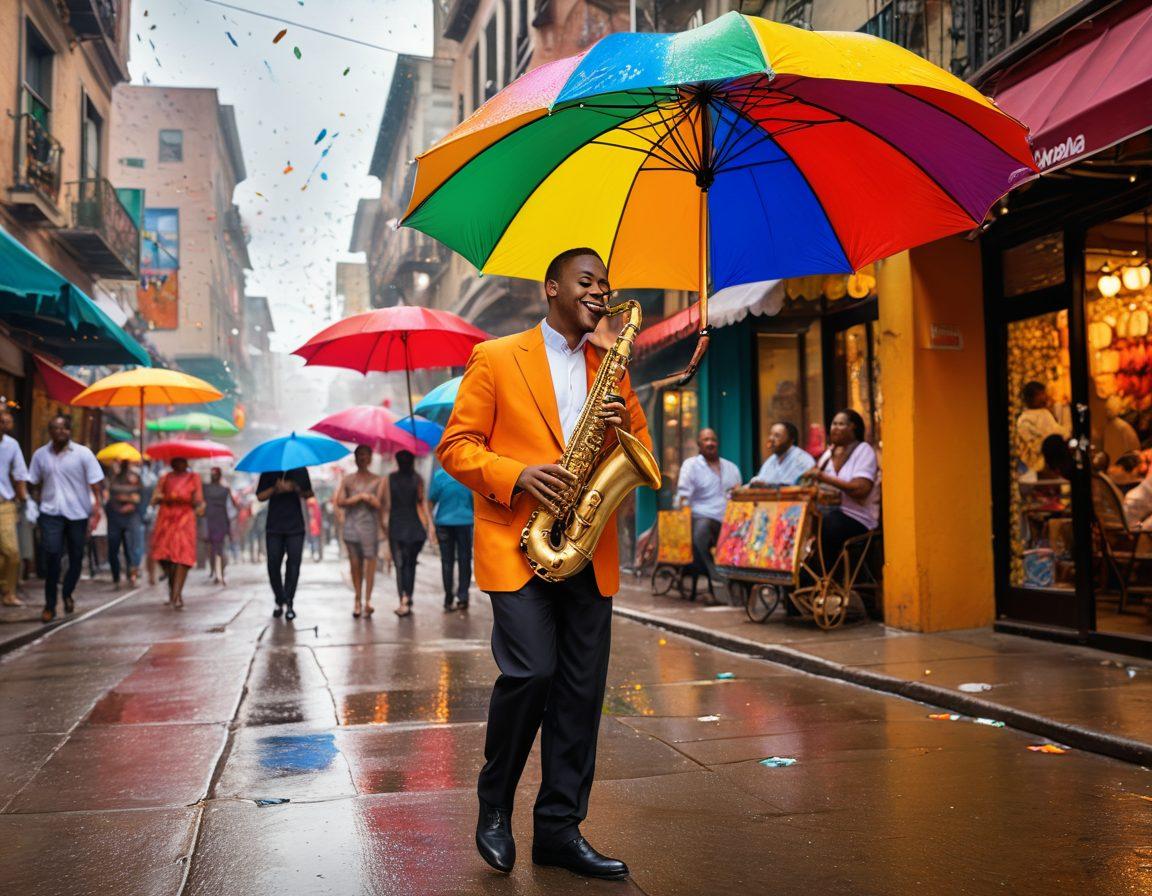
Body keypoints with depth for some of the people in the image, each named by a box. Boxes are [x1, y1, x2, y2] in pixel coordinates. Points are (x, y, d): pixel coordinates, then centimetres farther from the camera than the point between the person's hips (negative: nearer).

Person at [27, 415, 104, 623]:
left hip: (78, 513, 0)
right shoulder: (40, 455, 3)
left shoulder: (83, 453, -4)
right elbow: (35, 485, 11)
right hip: (51, 513, 0)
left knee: (76, 558, 8)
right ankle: (49, 605, -3)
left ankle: (67, 593, 33)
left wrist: (96, 512, -11)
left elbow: (96, 485, -5)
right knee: (52, 556, -11)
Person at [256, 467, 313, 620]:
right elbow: (260, 496, 3)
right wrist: (275, 489, -15)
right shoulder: (269, 471, 6)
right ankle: (279, 601, 16)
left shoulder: (300, 470, 7)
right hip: (273, 528, 1)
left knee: (293, 565, -6)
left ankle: (288, 603, 0)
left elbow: (308, 494, 6)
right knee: (273, 565, 0)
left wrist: (294, 488, -13)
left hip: (295, 527, -1)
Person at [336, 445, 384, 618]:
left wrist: (368, 498, -15)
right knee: (355, 564, 3)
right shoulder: (347, 480, 14)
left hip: (370, 525, -2)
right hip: (351, 525, 2)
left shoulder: (378, 480, 10)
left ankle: (367, 601, -9)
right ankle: (357, 600, 11)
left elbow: (379, 504, -1)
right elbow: (339, 502, 1)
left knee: (370, 562, -9)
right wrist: (360, 497, -7)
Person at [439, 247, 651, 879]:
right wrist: (517, 476, -16)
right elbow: (456, 446, 0)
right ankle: (494, 807, 12)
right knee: (530, 673, -14)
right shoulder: (496, 359, 5)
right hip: (518, 545, -4)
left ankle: (560, 829, 17)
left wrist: (624, 430, -5)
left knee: (582, 690, 3)